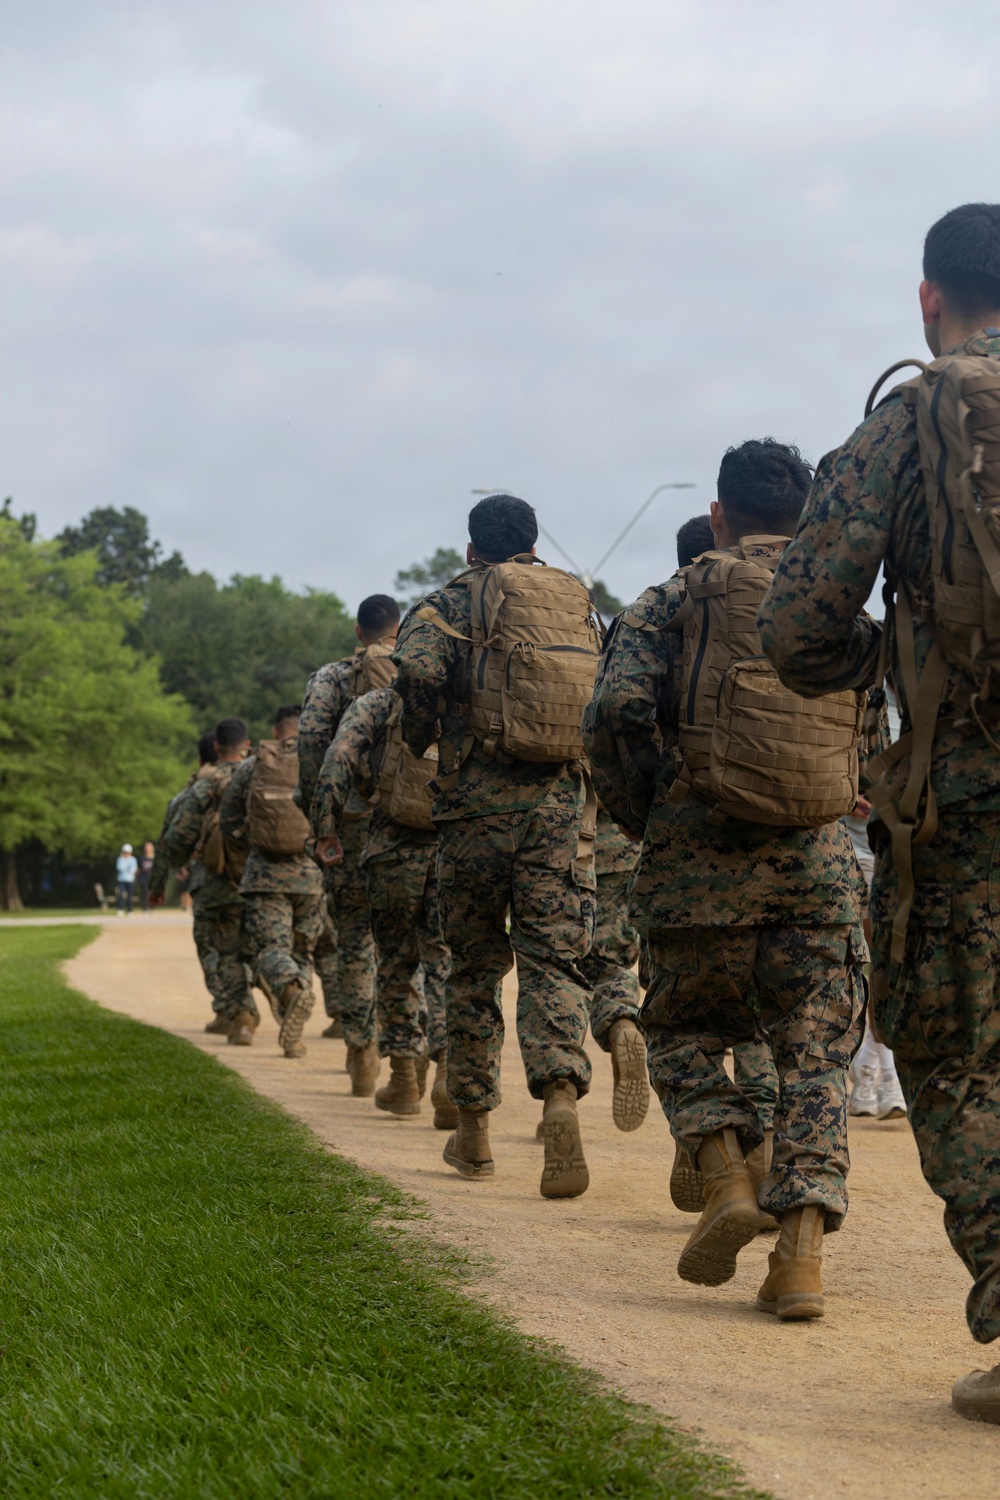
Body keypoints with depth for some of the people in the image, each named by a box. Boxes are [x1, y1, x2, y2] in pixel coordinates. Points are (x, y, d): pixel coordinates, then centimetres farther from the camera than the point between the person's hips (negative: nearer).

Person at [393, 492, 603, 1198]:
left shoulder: (449, 604, 3)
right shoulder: (578, 600, 14)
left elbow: (419, 668, -17)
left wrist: (419, 737, 0)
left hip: (478, 805, -1)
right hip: (565, 803, 2)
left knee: (475, 967, 12)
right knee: (555, 960, -2)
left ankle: (474, 1131, 20)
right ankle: (561, 1096, -28)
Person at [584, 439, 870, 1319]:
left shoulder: (676, 601, 4)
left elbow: (617, 710, -9)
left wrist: (643, 819, 3)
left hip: (701, 859, -1)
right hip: (818, 860, 1)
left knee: (686, 1032, 18)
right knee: (815, 1057, 6)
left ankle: (727, 1181, -4)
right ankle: (802, 1249, -8)